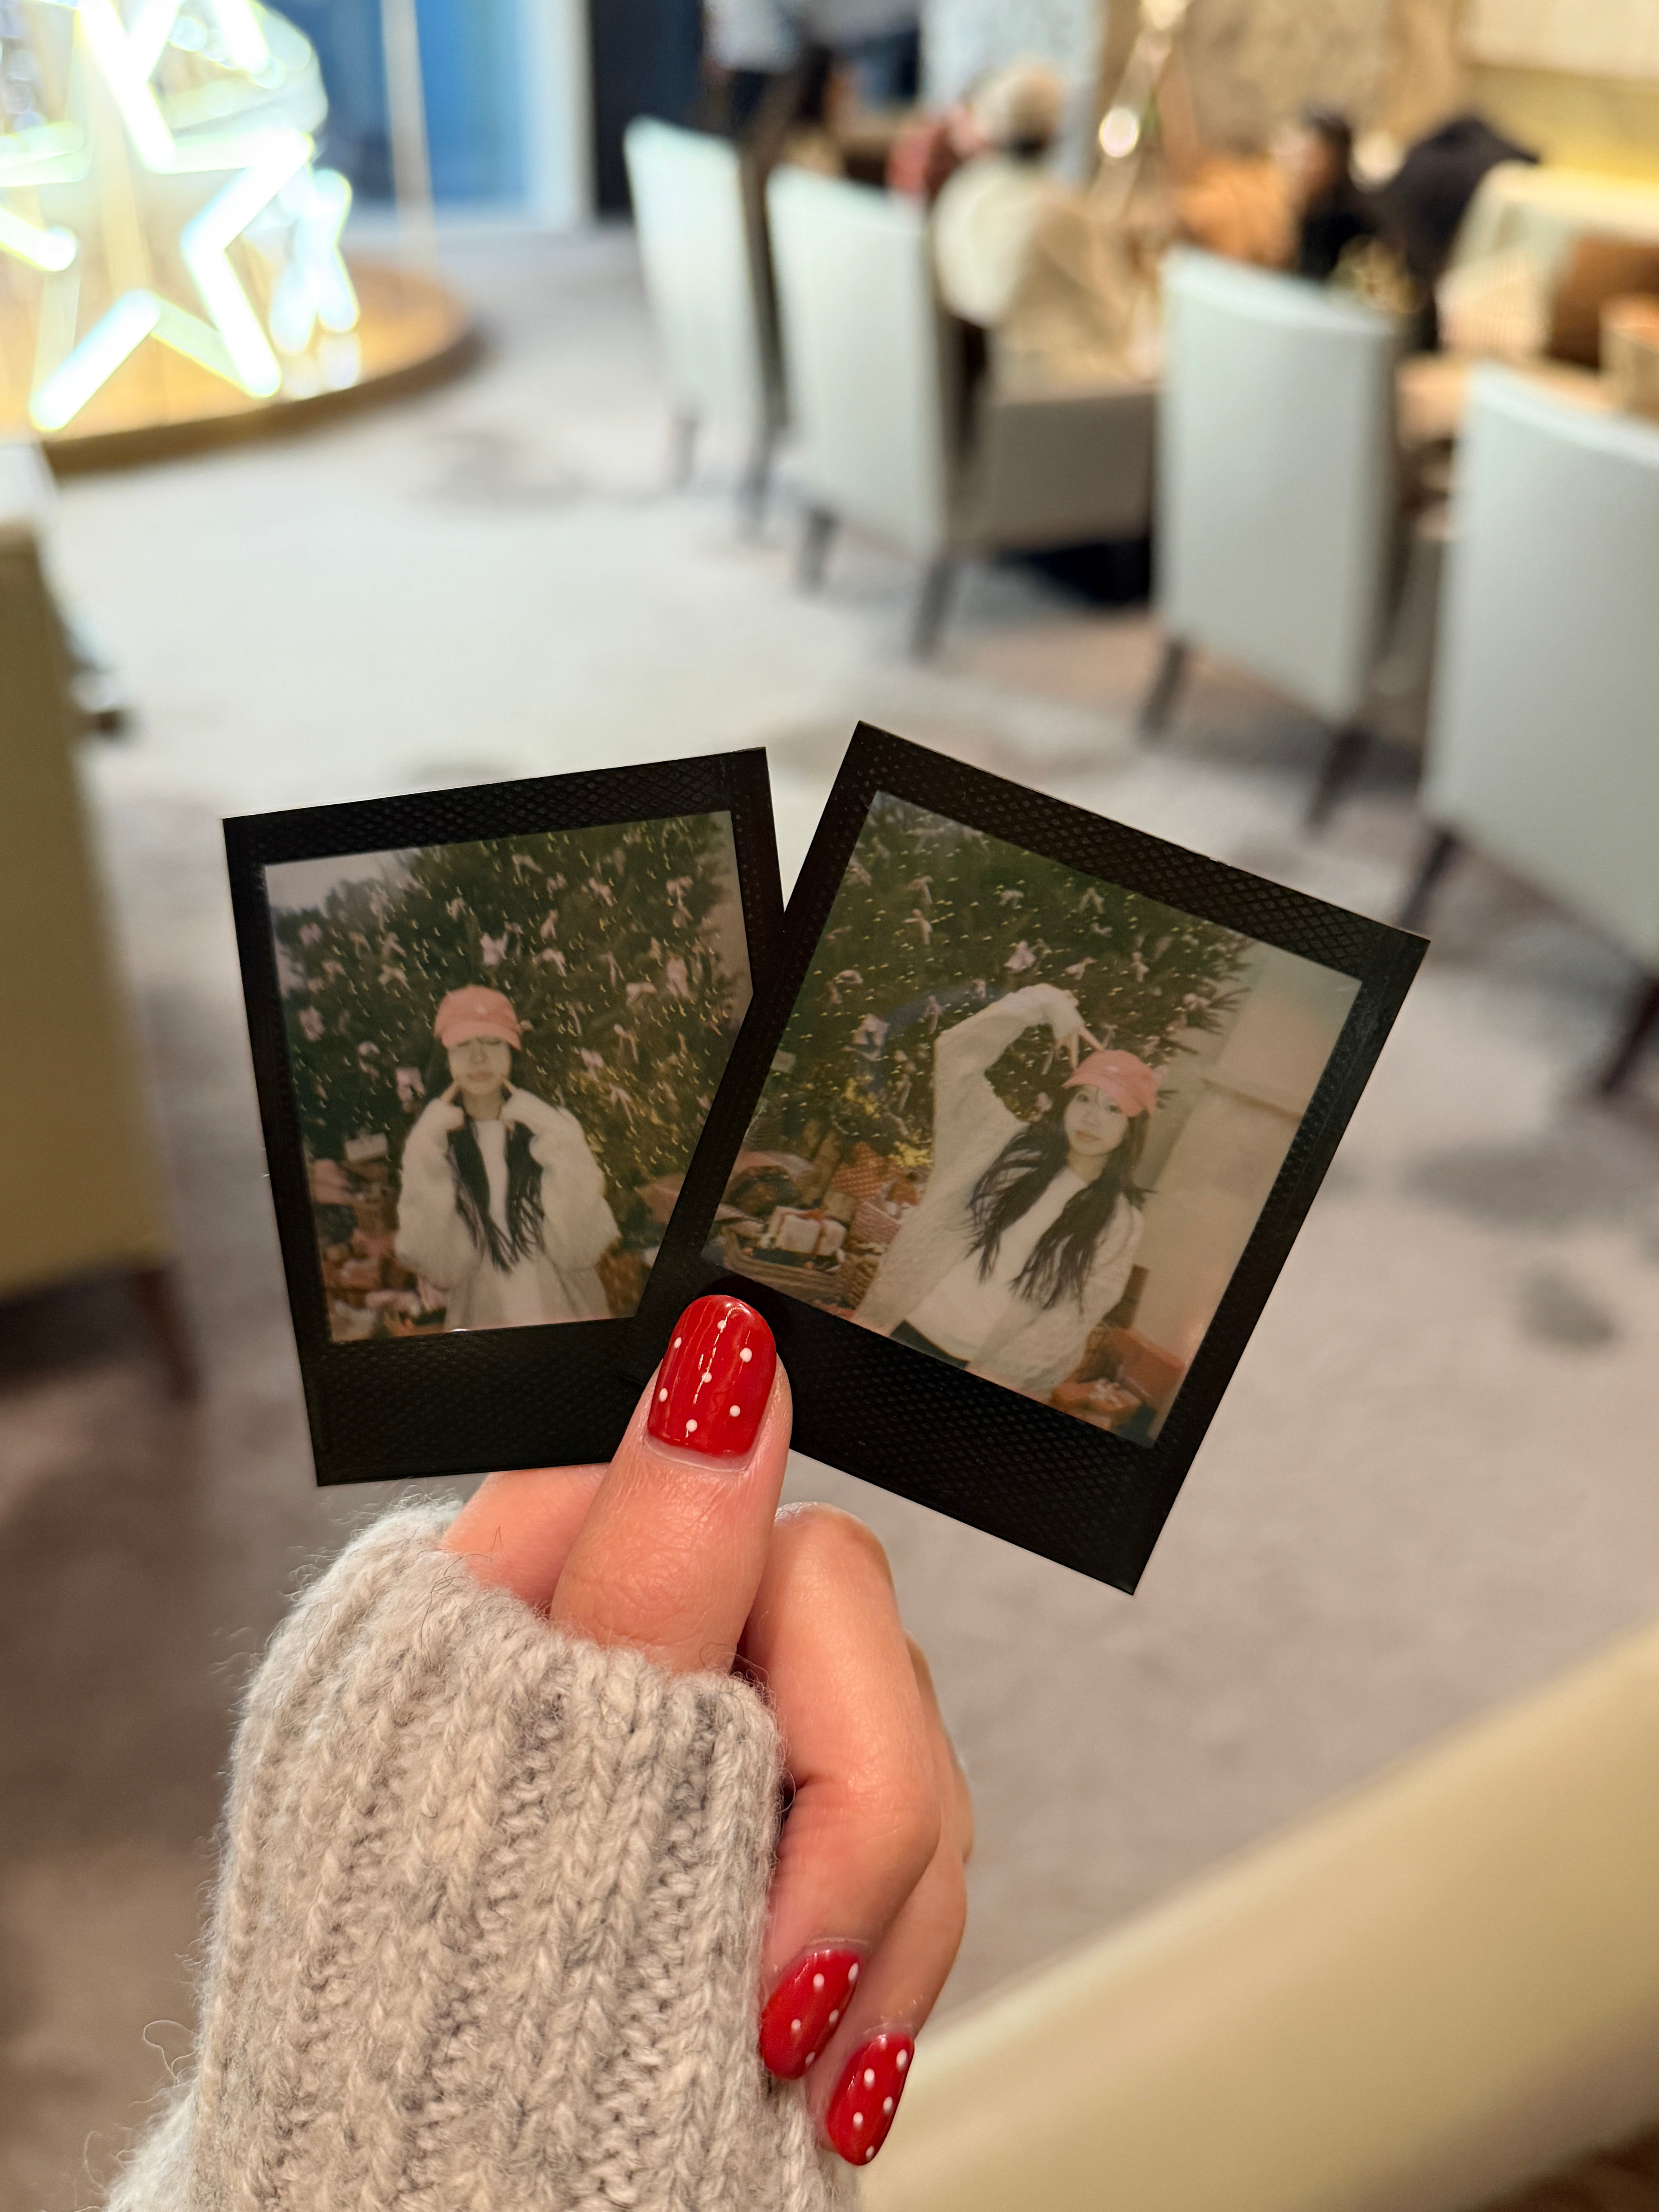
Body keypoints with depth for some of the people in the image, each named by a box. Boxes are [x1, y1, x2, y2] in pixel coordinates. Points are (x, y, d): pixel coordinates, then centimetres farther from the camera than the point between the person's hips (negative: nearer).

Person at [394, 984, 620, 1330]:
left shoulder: (555, 1125, 1)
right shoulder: (429, 1141, 5)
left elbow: (581, 1249, -8)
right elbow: (442, 1269, -6)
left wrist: (558, 1143, -11)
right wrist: (425, 1161, -10)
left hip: (567, 1316, 0)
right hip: (482, 1321, 0)